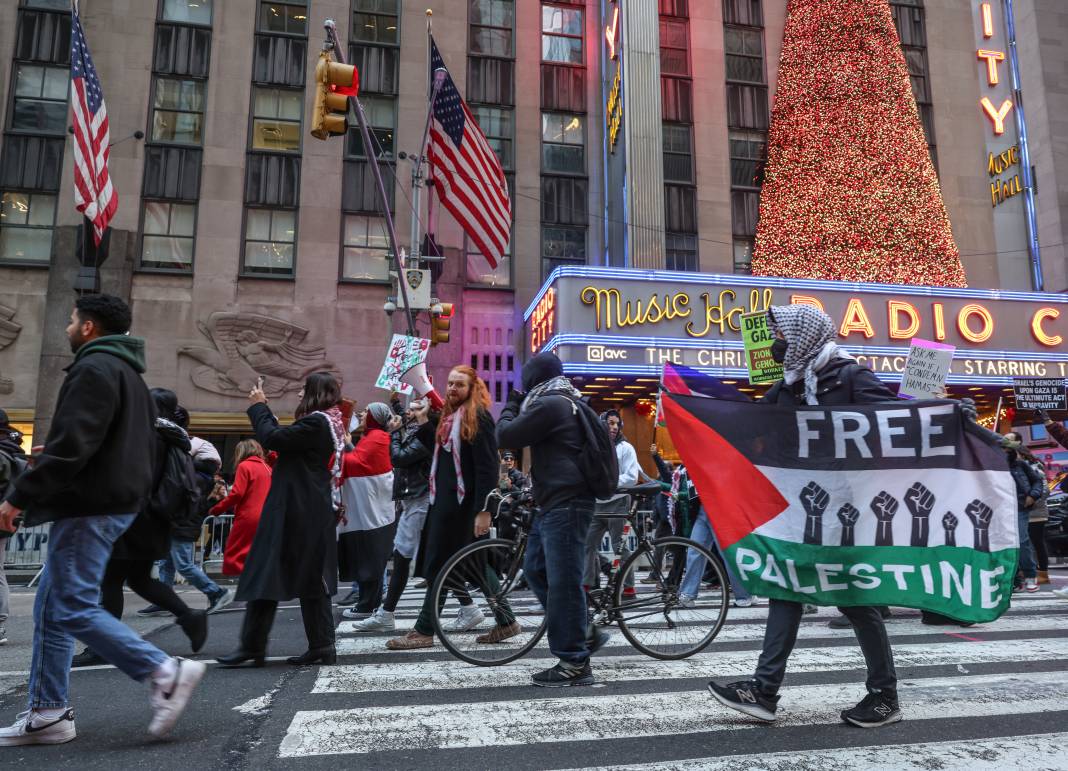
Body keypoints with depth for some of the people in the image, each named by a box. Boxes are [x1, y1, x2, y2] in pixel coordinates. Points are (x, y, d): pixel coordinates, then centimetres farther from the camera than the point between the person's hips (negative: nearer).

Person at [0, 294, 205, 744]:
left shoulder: (94, 368, -12)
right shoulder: (124, 370, 20)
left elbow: (71, 447, -22)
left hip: (88, 506, -10)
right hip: (113, 501, 10)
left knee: (73, 608, -8)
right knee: (52, 609, 13)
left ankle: (166, 672, -9)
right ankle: (47, 713, 18)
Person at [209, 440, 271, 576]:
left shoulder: (244, 466, -3)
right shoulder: (268, 468, 14)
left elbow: (236, 494, -12)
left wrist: (215, 510, -3)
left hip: (247, 518, -6)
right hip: (264, 519, 6)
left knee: (234, 556, 1)